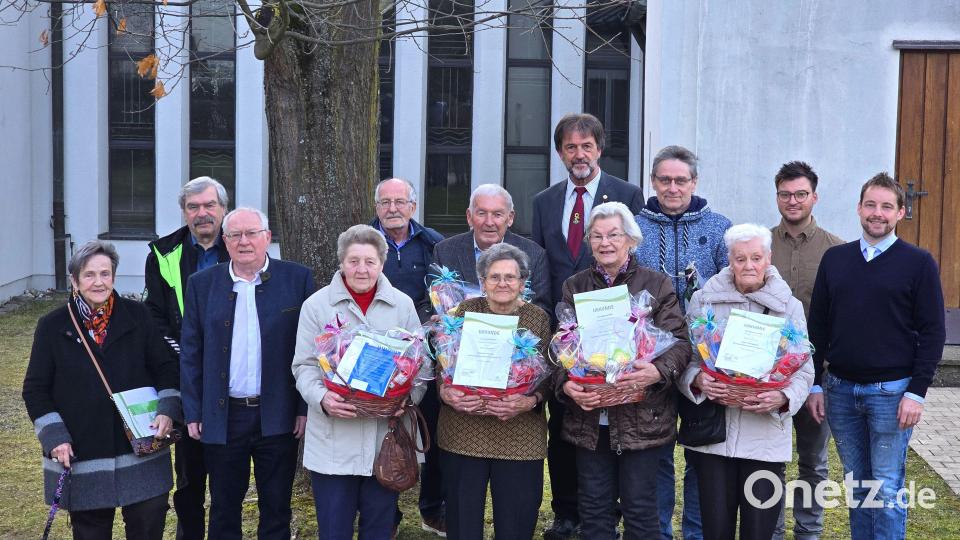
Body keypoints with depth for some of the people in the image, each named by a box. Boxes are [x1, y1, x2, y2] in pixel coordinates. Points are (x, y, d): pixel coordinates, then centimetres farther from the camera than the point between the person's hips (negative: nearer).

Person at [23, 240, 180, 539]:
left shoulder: (137, 316, 2)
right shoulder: (53, 326, 0)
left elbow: (166, 367, 6)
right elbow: (35, 390, 3)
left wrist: (167, 411, -9)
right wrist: (54, 438, -7)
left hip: (139, 447, 1)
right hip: (81, 455, 0)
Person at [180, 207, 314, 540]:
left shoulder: (297, 279, -1)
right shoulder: (202, 284, 3)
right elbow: (190, 353, 5)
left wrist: (306, 407, -4)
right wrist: (192, 412, 1)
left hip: (279, 417, -1)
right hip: (222, 417, 1)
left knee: (276, 510, 10)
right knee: (223, 509, 12)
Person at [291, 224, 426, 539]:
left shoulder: (403, 305, 5)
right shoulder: (316, 305, 0)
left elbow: (421, 363, 7)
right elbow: (304, 365, 0)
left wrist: (407, 399, -11)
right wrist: (322, 398, -19)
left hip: (386, 439, 2)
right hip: (333, 442, -1)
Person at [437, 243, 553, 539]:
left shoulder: (538, 318, 4)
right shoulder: (466, 310, 4)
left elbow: (547, 376, 0)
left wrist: (531, 401, -20)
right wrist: (446, 393, -17)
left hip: (519, 435, 0)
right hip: (463, 434, 0)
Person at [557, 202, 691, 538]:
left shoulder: (657, 285, 2)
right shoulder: (574, 287, 10)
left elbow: (679, 342, -4)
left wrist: (659, 372, -25)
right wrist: (566, 385, -13)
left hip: (642, 416, -2)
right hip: (588, 418, 3)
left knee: (640, 509, 4)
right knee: (594, 509, 9)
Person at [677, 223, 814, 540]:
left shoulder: (789, 306, 5)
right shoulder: (704, 300, 4)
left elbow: (804, 371, 3)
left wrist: (783, 398, -18)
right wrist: (697, 380, -17)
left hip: (766, 435, 0)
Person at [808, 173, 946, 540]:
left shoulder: (918, 263, -3)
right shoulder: (834, 259, 7)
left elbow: (933, 334, -5)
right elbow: (818, 327, 10)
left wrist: (916, 392, -11)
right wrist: (815, 385, 6)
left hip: (892, 392, -3)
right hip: (840, 390, 4)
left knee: (887, 489, 0)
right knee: (857, 485, 12)